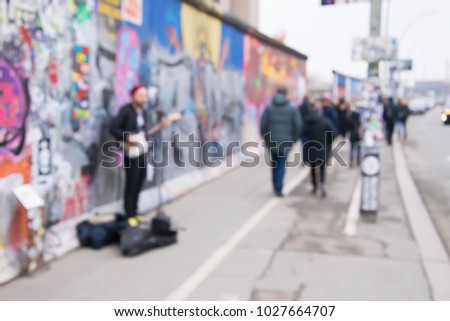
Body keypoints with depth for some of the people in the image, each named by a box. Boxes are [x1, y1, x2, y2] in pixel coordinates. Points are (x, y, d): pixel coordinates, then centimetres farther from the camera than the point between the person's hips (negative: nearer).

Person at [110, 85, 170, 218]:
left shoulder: (144, 112, 12)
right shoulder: (126, 110, -11)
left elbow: (146, 133, 13)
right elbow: (113, 128, -14)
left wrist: (160, 125, 4)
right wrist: (128, 138, -20)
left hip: (142, 151, 8)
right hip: (131, 152, -8)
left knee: (140, 180, 13)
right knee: (131, 183, -5)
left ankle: (134, 211, 26)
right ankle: (129, 215, 4)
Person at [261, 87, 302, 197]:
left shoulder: (269, 107, 0)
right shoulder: (292, 109, -2)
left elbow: (263, 124, -4)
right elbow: (298, 126, -4)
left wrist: (265, 138, 8)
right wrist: (293, 139, 7)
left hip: (271, 141, 2)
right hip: (285, 142, -2)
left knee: (274, 164, 18)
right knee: (282, 165, 3)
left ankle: (276, 187, 24)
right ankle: (278, 189, -2)